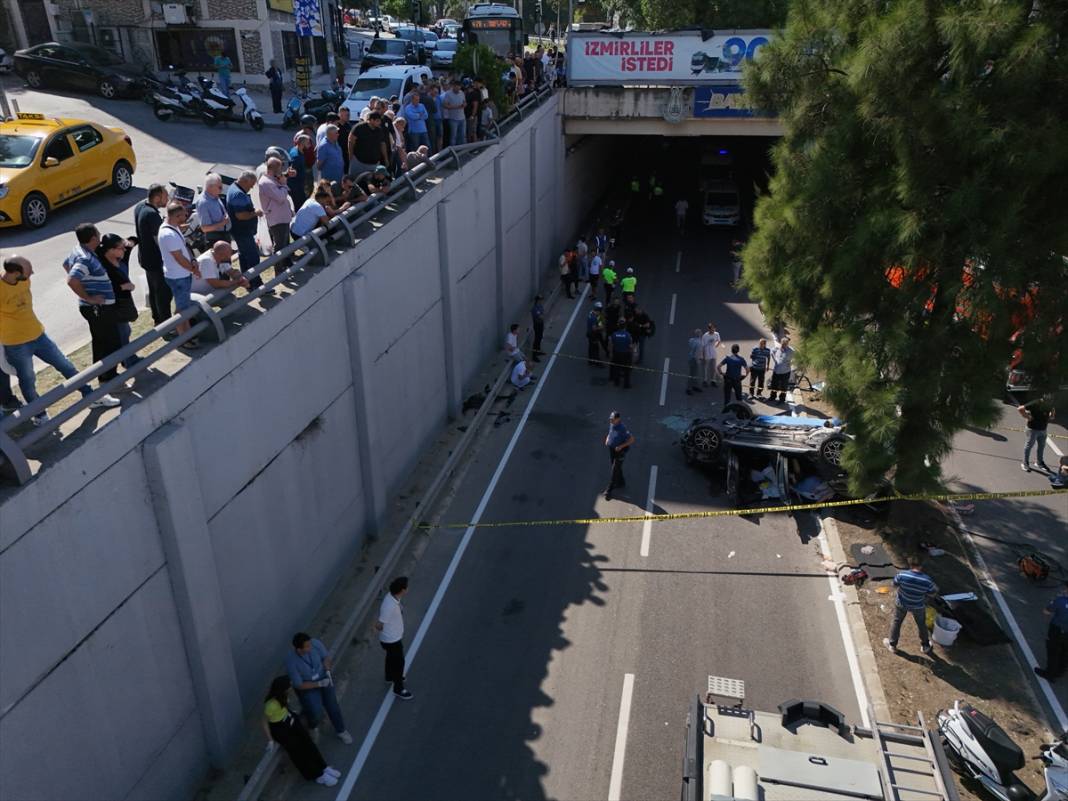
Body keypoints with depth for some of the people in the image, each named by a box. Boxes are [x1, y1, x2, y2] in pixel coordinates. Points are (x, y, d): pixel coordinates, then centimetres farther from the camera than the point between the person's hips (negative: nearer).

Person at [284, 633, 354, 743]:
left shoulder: (315, 643, -26)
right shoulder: (291, 661, -31)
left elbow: (326, 657, -6)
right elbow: (299, 685, -21)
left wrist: (327, 671, -23)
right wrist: (319, 684, -26)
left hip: (323, 678, 2)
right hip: (306, 686, -2)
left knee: (332, 705, 0)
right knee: (316, 713, -8)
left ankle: (341, 731, 26)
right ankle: (312, 728, 30)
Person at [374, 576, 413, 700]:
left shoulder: (392, 597, -11)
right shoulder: (390, 606, -38)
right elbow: (378, 625, -27)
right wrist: (387, 631, -8)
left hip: (395, 637, 8)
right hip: (392, 640, -8)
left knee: (391, 657, 31)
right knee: (399, 663, 11)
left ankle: (390, 677, 56)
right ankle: (398, 689, 31)